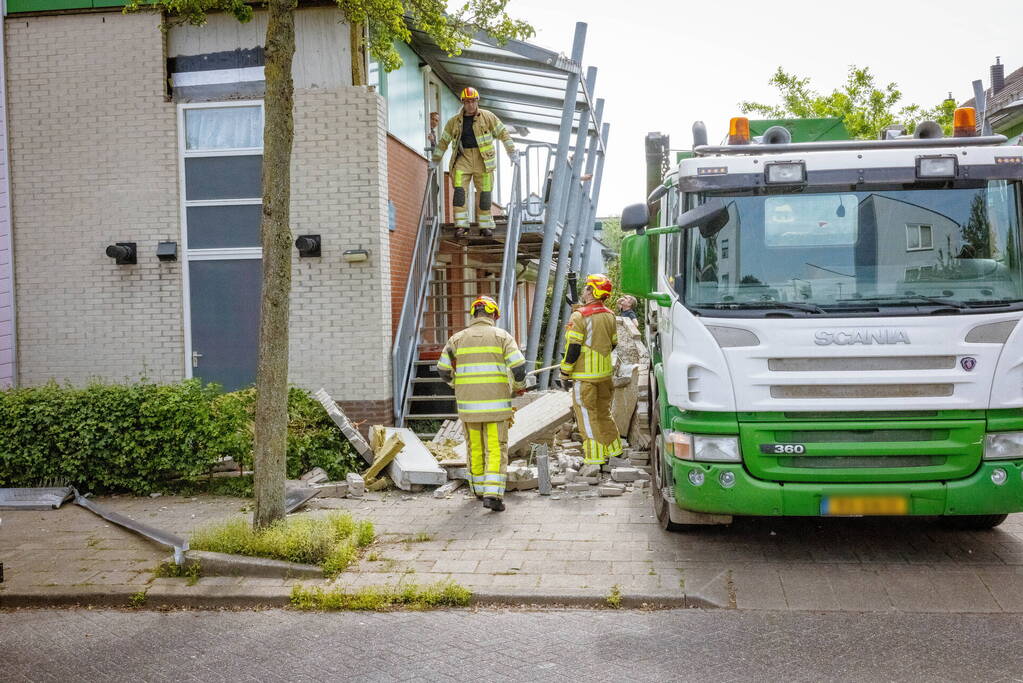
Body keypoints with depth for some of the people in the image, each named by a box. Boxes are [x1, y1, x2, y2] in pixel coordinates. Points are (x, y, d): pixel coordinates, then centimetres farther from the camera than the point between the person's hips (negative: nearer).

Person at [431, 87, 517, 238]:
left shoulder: (488, 117, 3)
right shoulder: (454, 121, 8)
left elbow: (503, 133, 6)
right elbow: (443, 142, 16)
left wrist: (512, 152, 1)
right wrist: (435, 161, 16)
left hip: (483, 159, -1)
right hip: (463, 158, 1)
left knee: (485, 194, 1)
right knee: (459, 191, -12)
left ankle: (486, 226, 11)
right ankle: (461, 225, -8)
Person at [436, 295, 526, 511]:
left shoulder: (457, 338, 6)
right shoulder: (502, 336, -1)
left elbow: (444, 370, 10)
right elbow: (518, 367, -8)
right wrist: (519, 386, 12)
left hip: (468, 404, 3)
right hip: (495, 404, -3)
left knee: (475, 447, 16)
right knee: (496, 449, -1)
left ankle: (479, 488, 29)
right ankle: (492, 494, -13)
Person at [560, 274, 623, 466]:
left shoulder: (579, 316, -16)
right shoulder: (609, 315, 7)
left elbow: (573, 348, -17)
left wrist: (565, 372, -9)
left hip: (585, 375, -7)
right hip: (605, 373, 7)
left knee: (587, 416, -1)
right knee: (603, 412, 20)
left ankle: (595, 458, 0)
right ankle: (614, 448, 28)